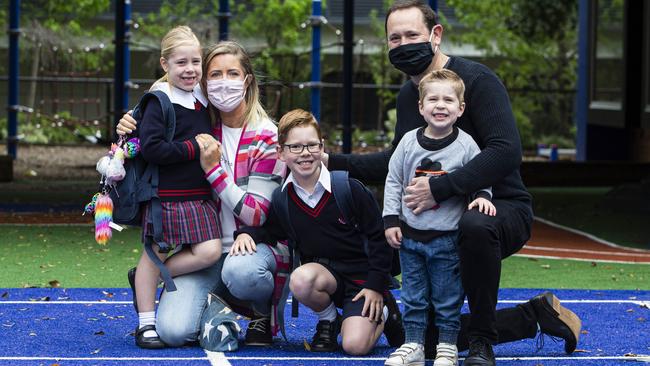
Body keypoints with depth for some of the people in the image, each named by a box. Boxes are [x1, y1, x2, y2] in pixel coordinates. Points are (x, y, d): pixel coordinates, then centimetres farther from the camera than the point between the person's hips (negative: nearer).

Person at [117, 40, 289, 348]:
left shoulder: (267, 138, -6)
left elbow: (257, 216, -11)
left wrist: (213, 169, -20)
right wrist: (130, 136, -1)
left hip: (255, 244, -2)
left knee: (238, 271, -40)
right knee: (172, 331, -24)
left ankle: (264, 311, -5)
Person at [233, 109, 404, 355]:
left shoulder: (350, 189, -12)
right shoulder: (281, 199, -3)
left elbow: (379, 238, -6)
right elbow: (271, 231, 15)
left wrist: (376, 286, -9)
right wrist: (247, 233, -8)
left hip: (361, 273, -3)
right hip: (322, 273, 3)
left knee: (355, 346, -23)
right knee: (300, 280, -35)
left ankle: (383, 313, 14)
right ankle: (328, 320, 0)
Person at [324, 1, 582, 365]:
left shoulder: (477, 79, -17)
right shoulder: (407, 95, 8)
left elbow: (506, 151, -29)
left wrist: (440, 189, -36)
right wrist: (332, 161, 11)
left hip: (501, 209, -8)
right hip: (440, 226, 8)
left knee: (474, 224, -45)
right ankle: (537, 315, 16)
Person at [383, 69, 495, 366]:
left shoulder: (466, 145, -6)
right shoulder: (409, 142, -1)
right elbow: (394, 181, 5)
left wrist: (482, 196, -17)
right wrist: (391, 220, 1)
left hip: (447, 238, -2)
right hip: (410, 235, 2)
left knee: (447, 296, 3)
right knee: (413, 295, 9)